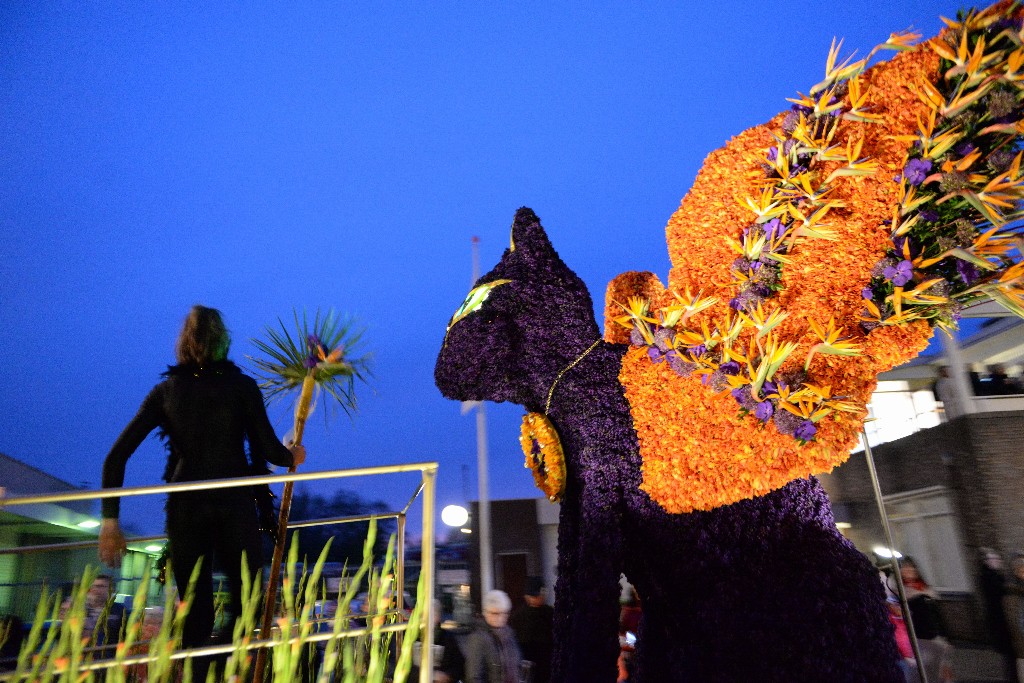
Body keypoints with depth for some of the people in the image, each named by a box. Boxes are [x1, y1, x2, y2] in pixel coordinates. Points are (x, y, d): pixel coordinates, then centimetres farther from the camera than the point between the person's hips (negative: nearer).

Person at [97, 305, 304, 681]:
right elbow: (268, 451, -3)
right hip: (234, 505, -2)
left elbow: (116, 458, 3)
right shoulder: (242, 386, 0)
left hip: (185, 508, 3)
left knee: (196, 614, 13)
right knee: (243, 607, 10)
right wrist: (292, 457, 18)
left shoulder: (166, 390, 8)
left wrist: (110, 519, 7)